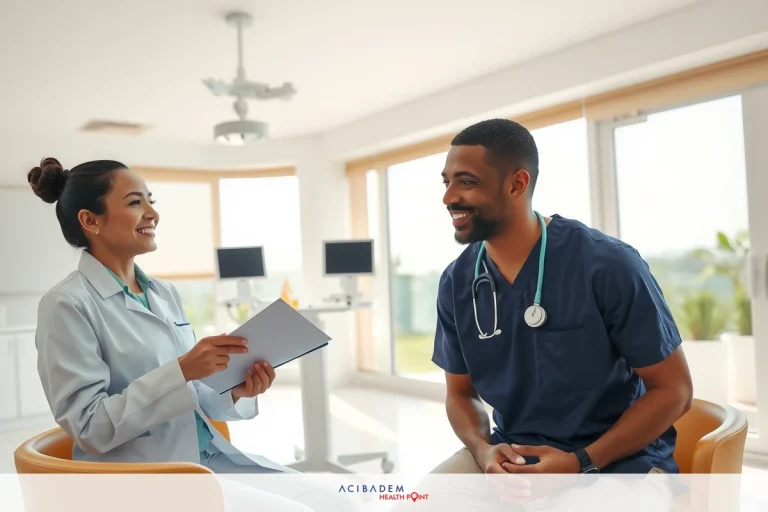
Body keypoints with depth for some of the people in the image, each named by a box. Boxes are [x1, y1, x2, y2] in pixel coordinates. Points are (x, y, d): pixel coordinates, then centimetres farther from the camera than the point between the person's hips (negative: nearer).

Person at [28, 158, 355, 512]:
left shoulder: (166, 294, 10)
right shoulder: (67, 305, -11)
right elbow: (89, 427, -16)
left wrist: (235, 392, -6)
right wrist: (181, 370, -24)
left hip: (208, 456, 7)